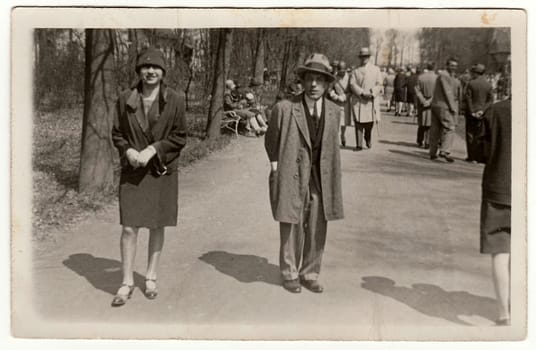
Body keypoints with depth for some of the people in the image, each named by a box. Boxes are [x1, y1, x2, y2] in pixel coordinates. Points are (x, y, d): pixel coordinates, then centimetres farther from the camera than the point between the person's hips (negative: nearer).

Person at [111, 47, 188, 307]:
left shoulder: (175, 100, -3)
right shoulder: (125, 99, 2)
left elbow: (179, 137, -2)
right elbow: (117, 134, 8)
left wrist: (153, 150, -15)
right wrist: (128, 151, -12)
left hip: (162, 171, 0)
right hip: (132, 172, 0)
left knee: (157, 226, 10)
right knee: (129, 227, -4)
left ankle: (151, 278, 25)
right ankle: (127, 282, 7)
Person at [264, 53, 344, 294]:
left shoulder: (334, 112, 4)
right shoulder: (284, 108, -8)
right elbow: (271, 141, 5)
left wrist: (331, 176, 11)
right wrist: (276, 165, -1)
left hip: (320, 180, 3)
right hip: (291, 179, -3)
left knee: (317, 231, 8)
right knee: (291, 228, 4)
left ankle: (310, 274, 25)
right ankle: (289, 274, 23)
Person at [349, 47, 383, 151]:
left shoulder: (376, 70, 13)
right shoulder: (355, 71, 13)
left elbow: (380, 85, 6)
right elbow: (352, 85, 0)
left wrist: (372, 93, -13)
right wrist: (362, 93, -15)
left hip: (371, 101, 0)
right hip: (358, 101, 0)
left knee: (370, 122, 0)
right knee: (359, 123, -5)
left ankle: (368, 140, 28)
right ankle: (359, 145, -2)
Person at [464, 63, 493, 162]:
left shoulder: (471, 84, -8)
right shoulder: (489, 85, 2)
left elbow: (468, 98, -12)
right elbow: (490, 100, -4)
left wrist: (472, 112, -9)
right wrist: (482, 111, -9)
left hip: (471, 113, -3)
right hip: (482, 114, 3)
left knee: (470, 134, 3)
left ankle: (471, 156, 0)